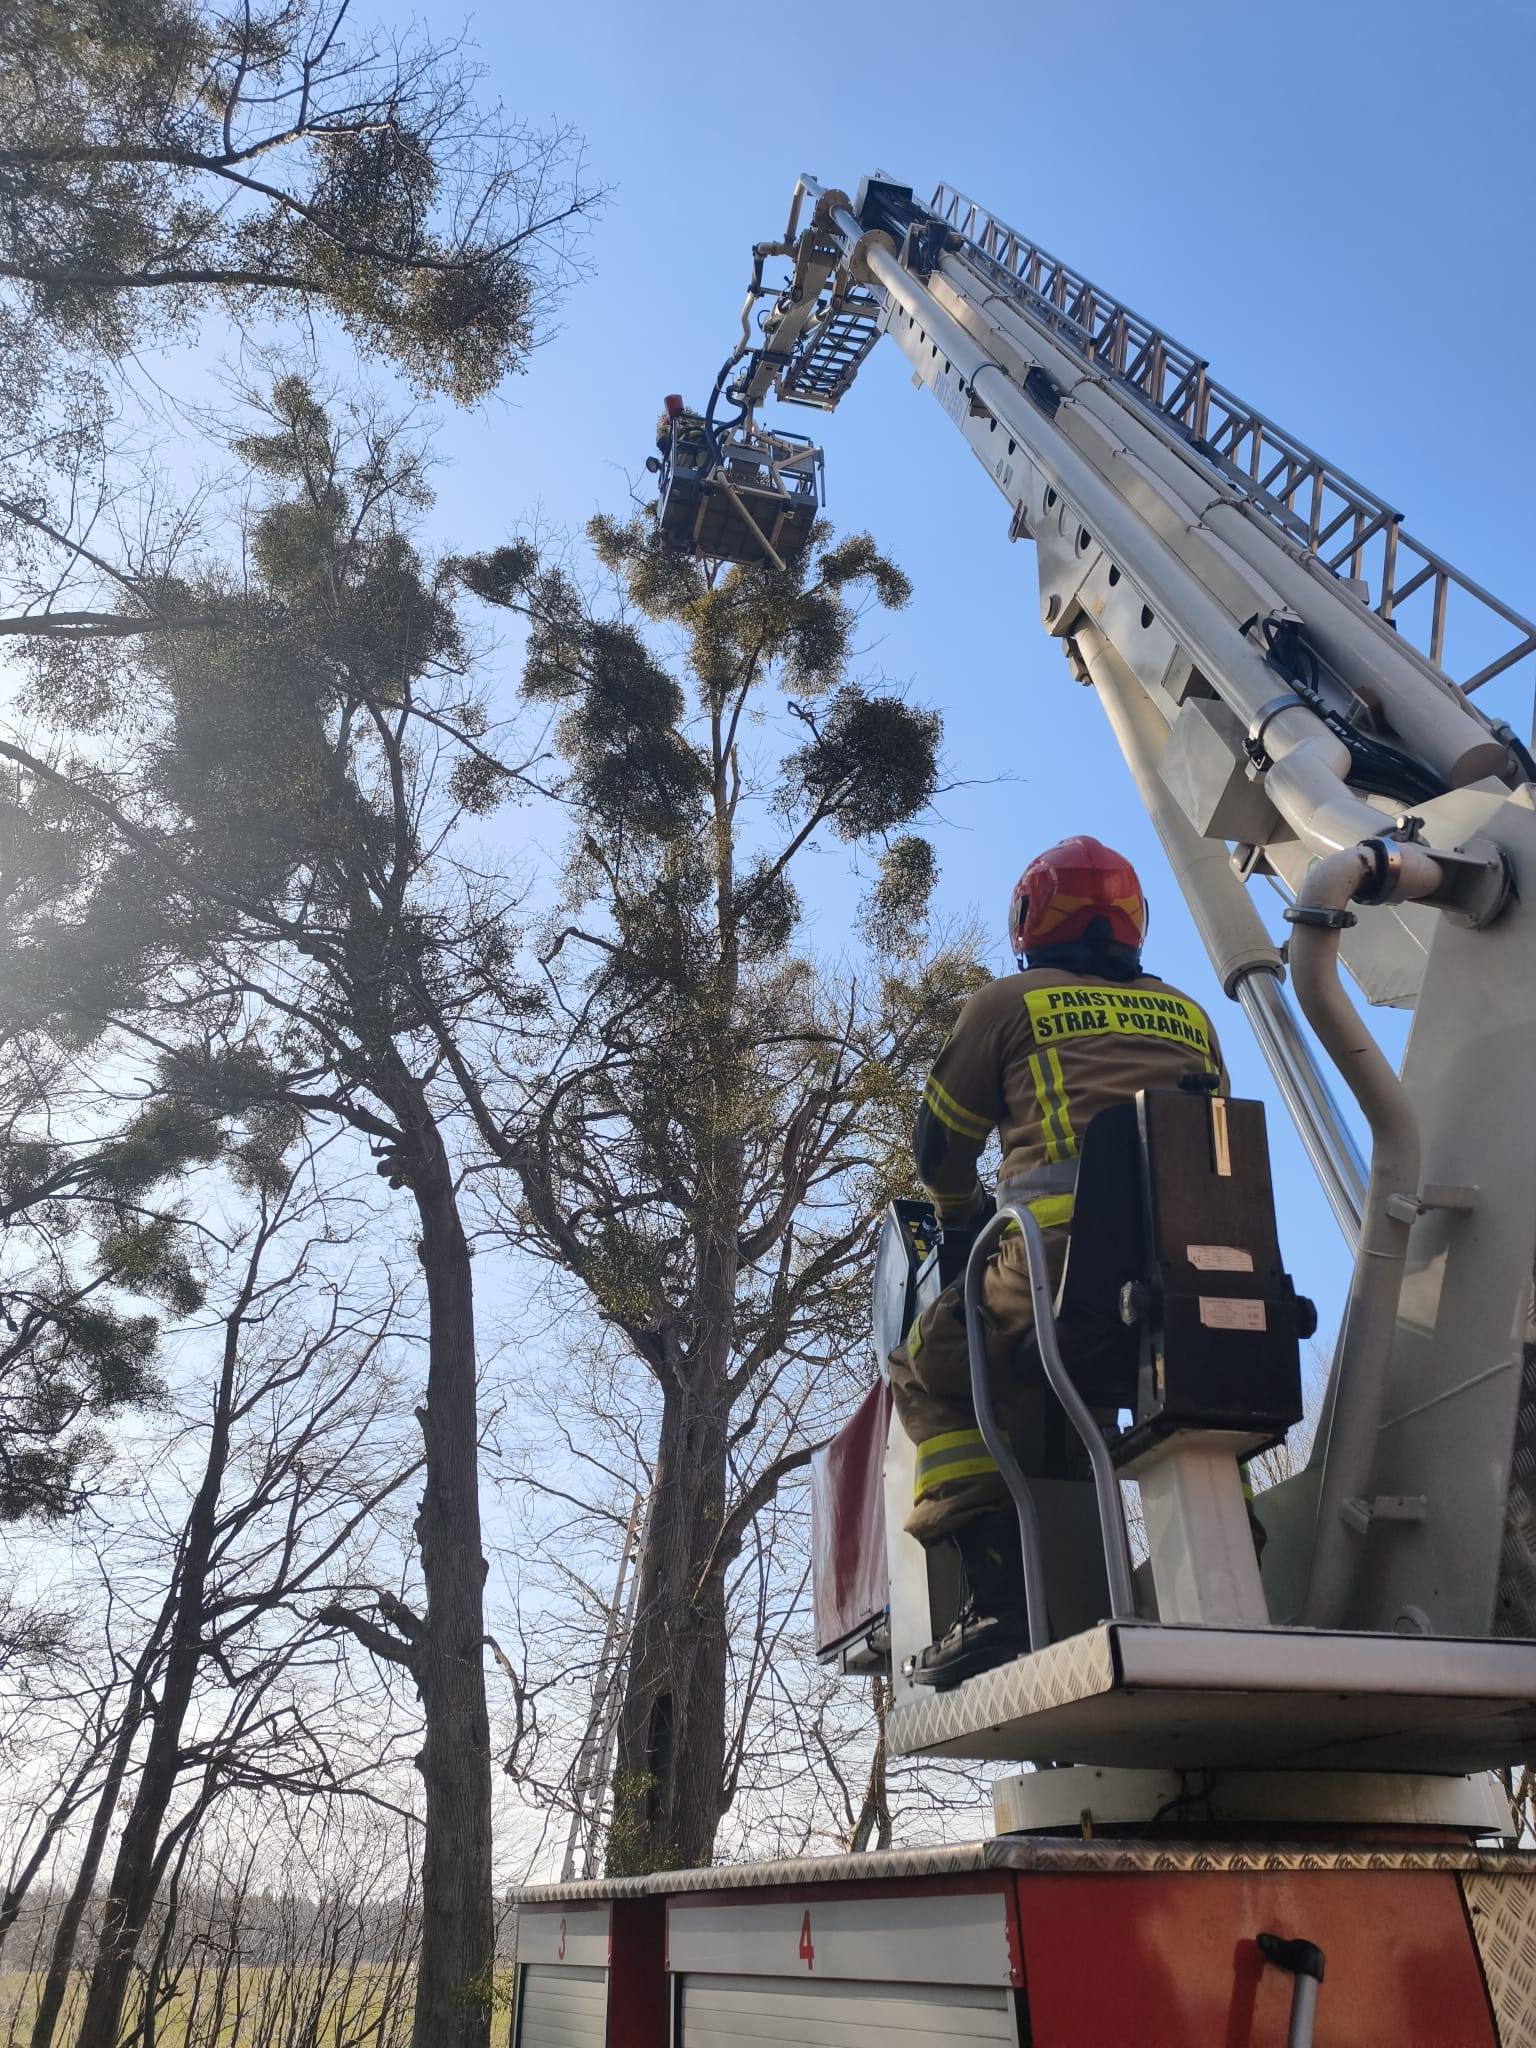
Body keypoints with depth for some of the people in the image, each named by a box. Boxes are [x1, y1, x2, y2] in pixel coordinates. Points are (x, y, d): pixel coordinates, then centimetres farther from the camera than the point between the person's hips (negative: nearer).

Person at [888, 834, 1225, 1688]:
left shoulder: (1011, 1002, 13)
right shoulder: (1190, 1016, 24)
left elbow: (940, 1140, 16)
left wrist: (960, 1209, 35)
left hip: (1066, 1236, -5)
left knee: (928, 1373, 14)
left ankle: (1002, 1596, 0)